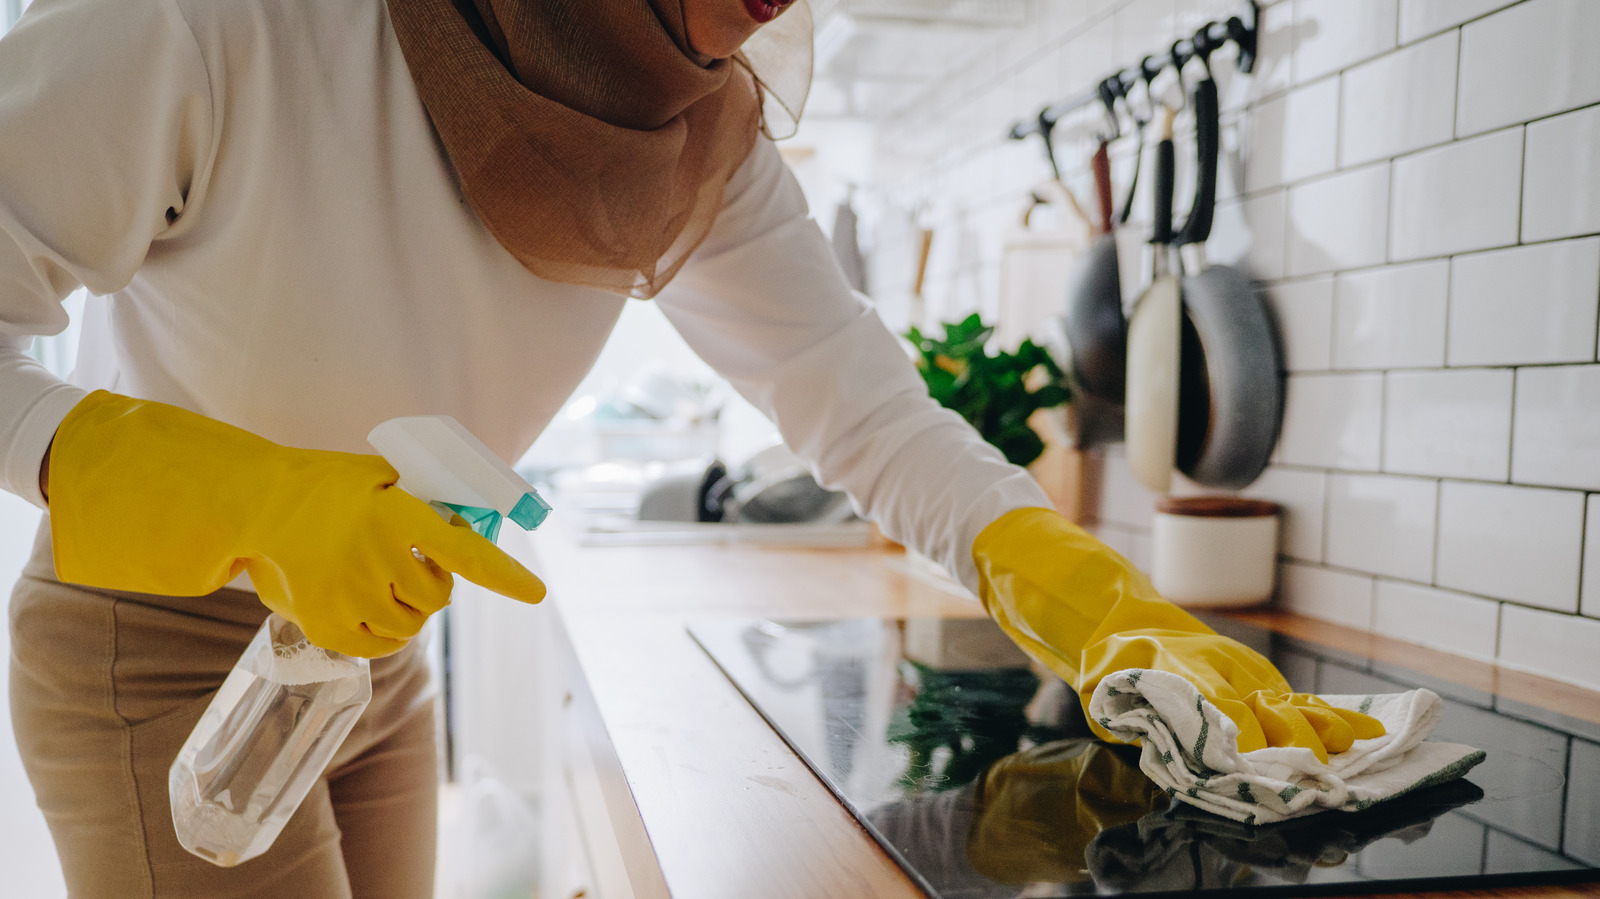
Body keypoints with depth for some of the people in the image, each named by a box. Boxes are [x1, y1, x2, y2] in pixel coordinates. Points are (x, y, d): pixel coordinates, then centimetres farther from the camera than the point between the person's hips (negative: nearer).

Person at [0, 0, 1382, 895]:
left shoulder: (709, 146, -11)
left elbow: (862, 404, -14)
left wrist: (1105, 605, -27)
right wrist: (242, 499, -36)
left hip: (374, 652, 6)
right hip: (157, 651, -5)